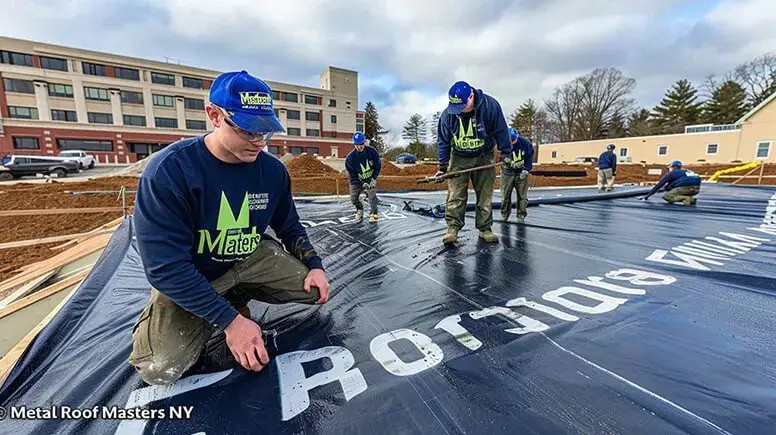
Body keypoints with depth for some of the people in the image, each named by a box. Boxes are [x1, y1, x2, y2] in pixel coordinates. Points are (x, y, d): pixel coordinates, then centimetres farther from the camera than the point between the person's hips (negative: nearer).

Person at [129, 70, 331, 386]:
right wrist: (230, 321, -27)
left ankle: (237, 298, 13)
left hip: (251, 259, 4)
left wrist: (314, 264, -11)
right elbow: (166, 267, -25)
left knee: (315, 288, -10)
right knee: (160, 369, -21)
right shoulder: (168, 171, -25)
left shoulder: (273, 170, -11)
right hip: (184, 278, -3)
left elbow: (289, 226, 4)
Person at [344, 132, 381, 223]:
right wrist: (362, 184, -23)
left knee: (372, 194, -19)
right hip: (357, 181, 1)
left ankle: (373, 213, -4)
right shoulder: (350, 158, -19)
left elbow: (378, 166, -3)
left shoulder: (372, 151, -16)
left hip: (371, 179, 0)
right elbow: (352, 175, -13)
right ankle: (359, 209, 26)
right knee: (353, 198, -5)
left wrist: (374, 178, -12)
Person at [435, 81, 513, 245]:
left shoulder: (490, 106, -20)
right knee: (455, 194, -10)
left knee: (485, 194, 1)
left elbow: (501, 131, -8)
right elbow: (443, 141, -4)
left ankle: (485, 229, 10)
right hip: (459, 158, 0)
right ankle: (453, 228, -5)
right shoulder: (447, 114, -16)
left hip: (484, 157, 0)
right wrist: (443, 166, -4)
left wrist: (506, 153, -4)